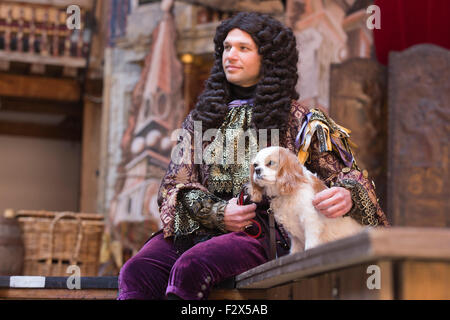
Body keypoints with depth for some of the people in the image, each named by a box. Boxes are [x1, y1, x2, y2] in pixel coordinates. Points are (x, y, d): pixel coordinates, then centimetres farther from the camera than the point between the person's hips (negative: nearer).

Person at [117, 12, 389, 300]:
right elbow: (176, 183, 14)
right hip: (197, 229, 4)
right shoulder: (201, 117, 21)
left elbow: (347, 174, 8)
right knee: (136, 272, -27)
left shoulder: (299, 121, 12)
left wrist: (347, 195, -18)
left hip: (260, 235, -3)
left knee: (190, 267, -35)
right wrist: (217, 212, -7)